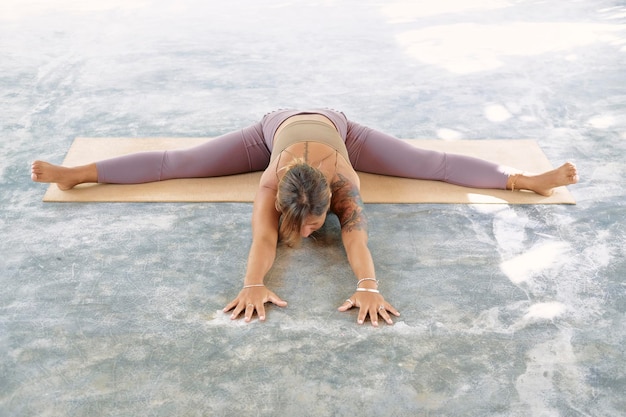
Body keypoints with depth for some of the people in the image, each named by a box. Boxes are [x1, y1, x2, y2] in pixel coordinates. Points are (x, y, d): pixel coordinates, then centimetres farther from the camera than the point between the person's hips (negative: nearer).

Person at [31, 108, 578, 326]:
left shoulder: (344, 183, -44)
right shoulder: (273, 182, -43)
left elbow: (357, 237, -54)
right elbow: (263, 237, -54)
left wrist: (368, 288, -68)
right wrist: (253, 285, -69)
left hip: (336, 127, 0)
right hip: (276, 127, 0)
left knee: (435, 165, -6)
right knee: (176, 163, -2)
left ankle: (529, 179, 4)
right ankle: (75, 174, 10)